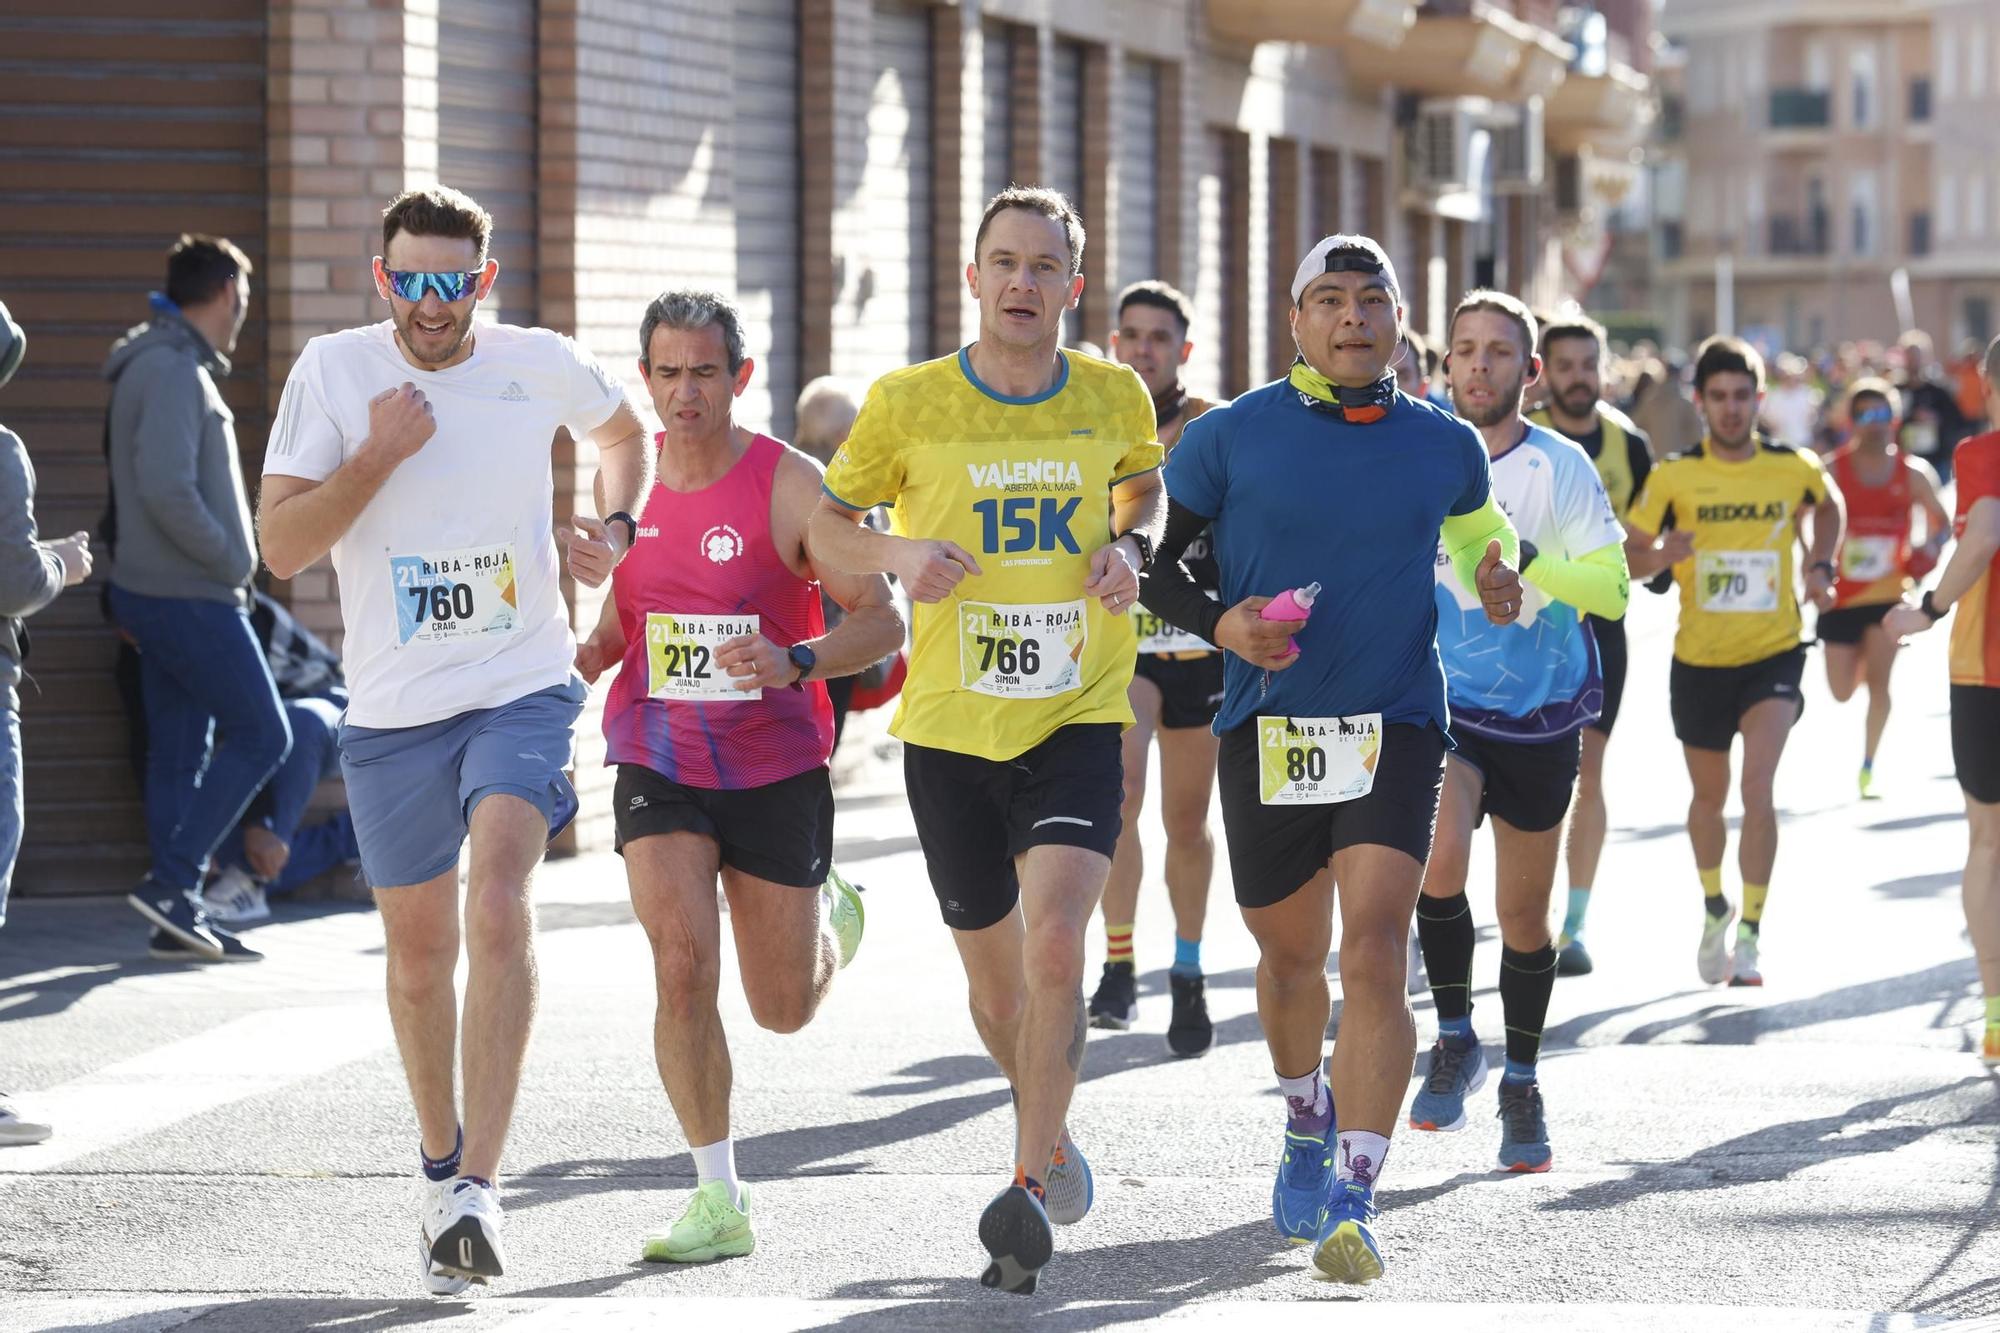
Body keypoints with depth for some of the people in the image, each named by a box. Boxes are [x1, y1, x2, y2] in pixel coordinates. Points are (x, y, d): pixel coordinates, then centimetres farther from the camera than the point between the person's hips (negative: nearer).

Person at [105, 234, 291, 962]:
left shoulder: (167, 366, 16)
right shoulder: (173, 370, -15)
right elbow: (167, 491, -24)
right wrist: (231, 560, -13)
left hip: (159, 594, 10)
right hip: (191, 596, -10)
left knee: (180, 753, 9)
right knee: (260, 735, -6)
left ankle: (179, 910, 10)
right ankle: (173, 880, -8)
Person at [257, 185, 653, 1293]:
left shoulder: (541, 364, -1)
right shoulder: (334, 371, -4)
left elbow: (622, 429, 23)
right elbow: (281, 546, -9)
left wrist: (615, 524, 5)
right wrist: (376, 456, -19)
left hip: (523, 690, -1)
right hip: (393, 708, 1)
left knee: (499, 901, -23)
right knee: (418, 952, 11)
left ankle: (479, 1185, -28)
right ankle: (441, 1163, 35)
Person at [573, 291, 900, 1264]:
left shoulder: (788, 485, -11)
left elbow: (880, 620, -11)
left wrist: (793, 662, -28)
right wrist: (581, 661, -3)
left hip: (775, 769, -2)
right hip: (658, 764, 2)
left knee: (783, 1008, 9)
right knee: (683, 967, -17)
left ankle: (828, 914, 46)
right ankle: (719, 1201, -6)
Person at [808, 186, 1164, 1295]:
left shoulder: (1113, 395, 0)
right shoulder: (908, 403, -6)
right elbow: (824, 527, 5)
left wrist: (1130, 548, 0)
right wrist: (894, 554, -16)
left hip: (1077, 717, -1)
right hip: (951, 728, 1)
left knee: (1053, 945, -22)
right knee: (996, 992, 10)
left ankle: (1029, 1192, -11)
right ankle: (1052, 1139, 40)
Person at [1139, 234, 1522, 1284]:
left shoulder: (1443, 446, 6)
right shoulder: (1231, 437, -1)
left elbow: (1477, 530, 27)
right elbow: (1146, 555, 5)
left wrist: (1496, 582, 5)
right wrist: (1218, 622, -12)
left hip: (1396, 725, 0)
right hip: (1266, 725, 0)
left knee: (1374, 953, -16)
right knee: (1289, 954, 14)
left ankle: (1353, 1200, -19)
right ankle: (1307, 1122, 44)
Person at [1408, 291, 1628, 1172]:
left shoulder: (1561, 467, -8)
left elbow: (1611, 586, -16)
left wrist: (1530, 561, -30)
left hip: (1539, 717, 0)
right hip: (1440, 703, 0)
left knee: (1524, 914, 9)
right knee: (1439, 858, -25)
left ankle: (1522, 1084, 29)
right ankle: (1454, 1039, -4)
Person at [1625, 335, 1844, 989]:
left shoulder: (1794, 467, -5)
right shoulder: (1672, 475, -8)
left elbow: (1828, 505, 19)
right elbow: (1625, 556, -6)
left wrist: (1821, 566, 4)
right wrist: (1659, 554, -27)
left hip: (1774, 654, -1)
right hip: (1699, 661, 1)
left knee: (1758, 789, -18)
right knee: (1709, 796, 16)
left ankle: (1750, 936, -10)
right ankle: (1714, 906, 42)